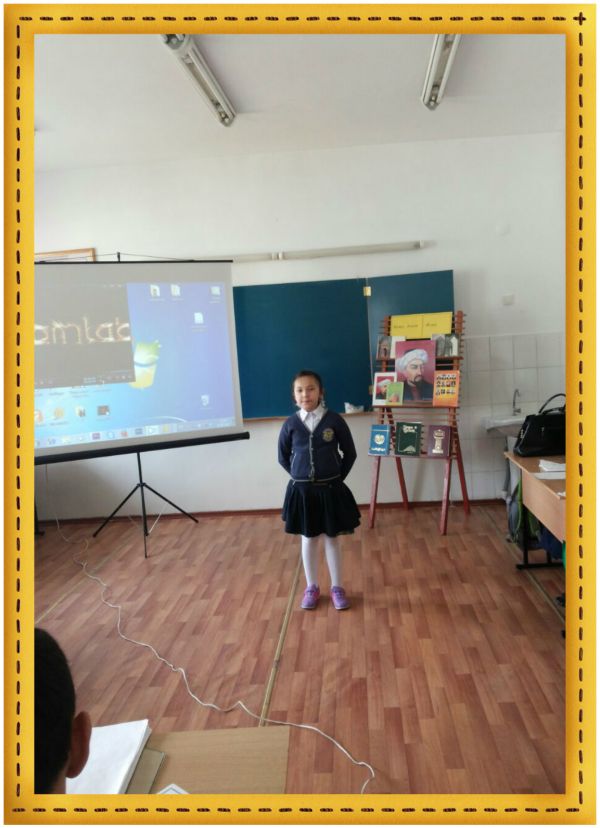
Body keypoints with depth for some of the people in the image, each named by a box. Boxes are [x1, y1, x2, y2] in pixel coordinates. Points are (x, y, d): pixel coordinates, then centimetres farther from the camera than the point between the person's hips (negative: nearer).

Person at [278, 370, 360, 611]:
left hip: (331, 489, -1)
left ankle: (337, 587, 25)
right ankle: (312, 587, 28)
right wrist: (301, 477, 4)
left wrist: (336, 478, -1)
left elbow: (350, 454, 0)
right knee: (309, 539, 13)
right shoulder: (290, 424, -5)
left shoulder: (334, 420, -9)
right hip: (302, 490, 1)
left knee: (332, 539, 10)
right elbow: (282, 457, 8)